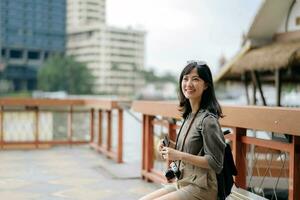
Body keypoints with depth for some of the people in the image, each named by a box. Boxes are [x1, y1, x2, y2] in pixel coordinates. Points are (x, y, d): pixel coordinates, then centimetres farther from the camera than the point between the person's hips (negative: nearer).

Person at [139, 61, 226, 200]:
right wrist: (172, 147, 2)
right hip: (181, 183, 8)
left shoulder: (208, 120, -17)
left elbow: (215, 163, -18)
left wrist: (179, 155, -22)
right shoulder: (189, 115, 9)